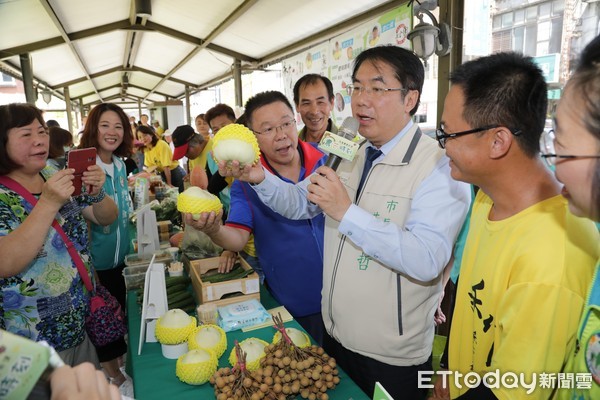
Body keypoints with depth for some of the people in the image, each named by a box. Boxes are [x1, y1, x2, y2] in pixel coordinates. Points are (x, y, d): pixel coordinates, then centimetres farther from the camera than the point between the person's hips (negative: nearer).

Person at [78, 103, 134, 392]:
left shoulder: (120, 164, 2)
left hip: (119, 254, 7)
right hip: (96, 259, -7)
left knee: (119, 309, 22)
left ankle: (118, 361, 45)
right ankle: (112, 374, 33)